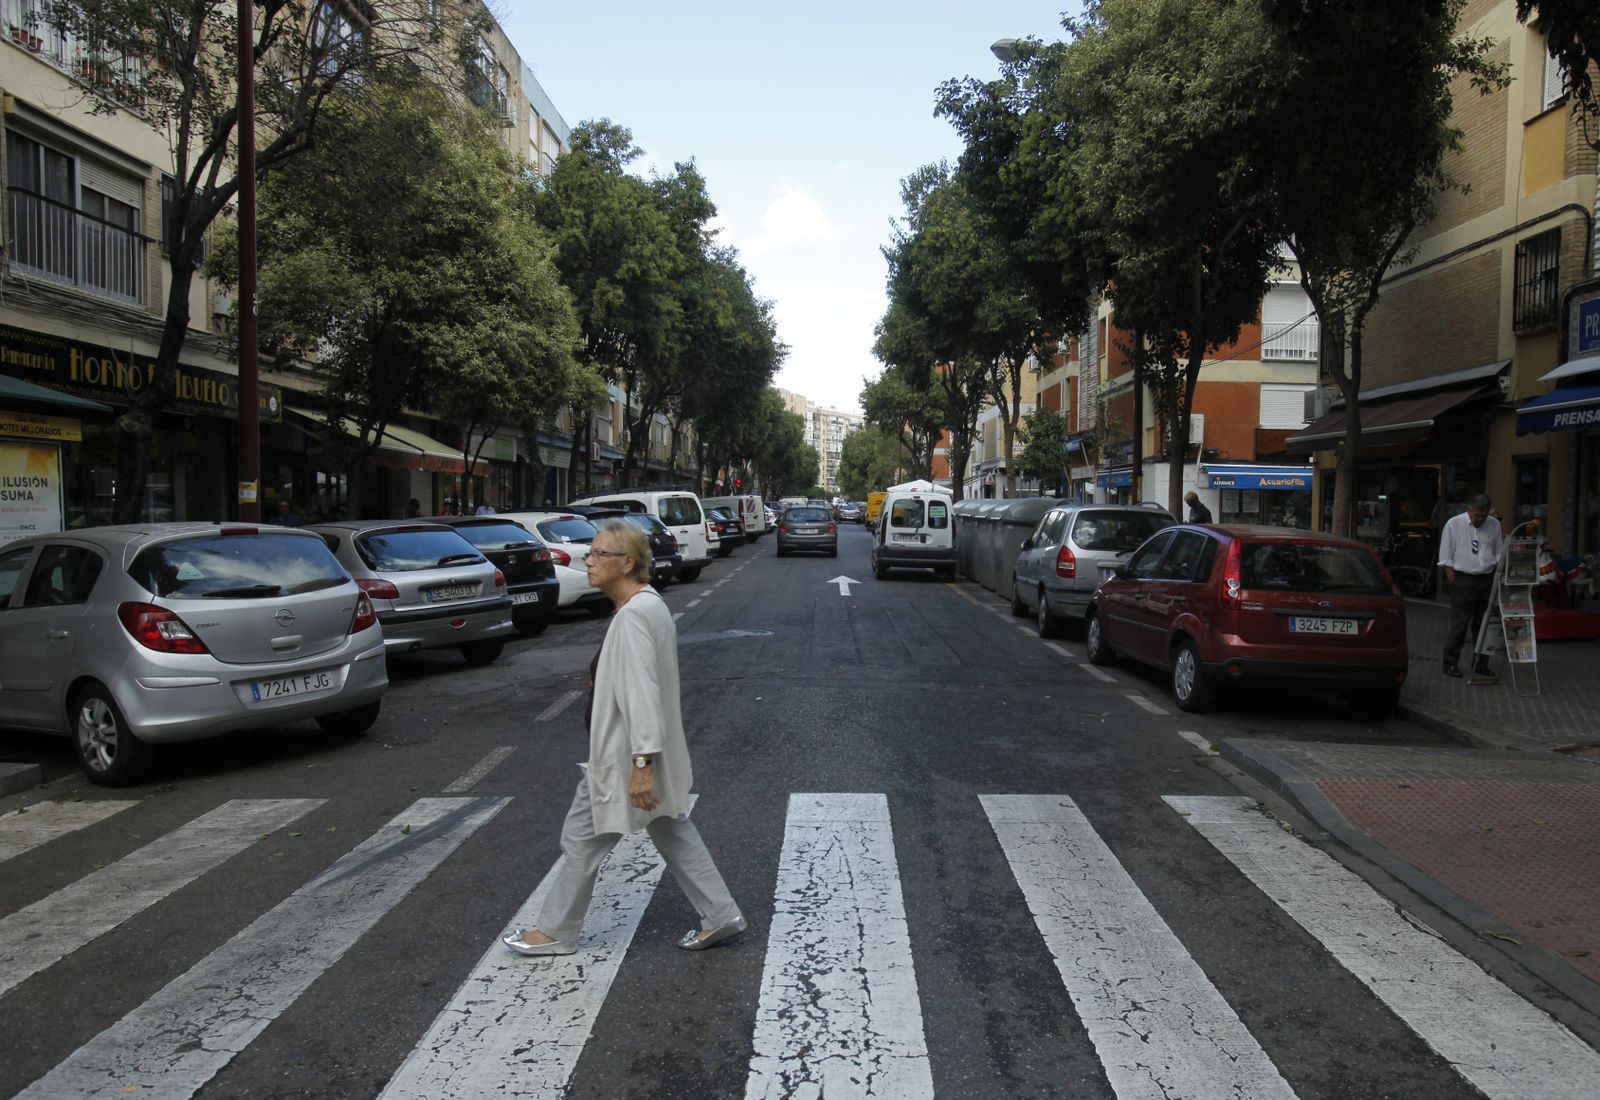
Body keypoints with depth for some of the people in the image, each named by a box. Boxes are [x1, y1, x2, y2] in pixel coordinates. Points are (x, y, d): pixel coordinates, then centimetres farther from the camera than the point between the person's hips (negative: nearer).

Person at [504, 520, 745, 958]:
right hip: (638, 752, 10)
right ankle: (720, 915, 23)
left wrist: (641, 764, -29)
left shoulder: (633, 616, -24)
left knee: (583, 839, 6)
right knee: (672, 832, 17)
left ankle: (556, 932, 23)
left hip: (623, 756, -10)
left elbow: (641, 692, -28)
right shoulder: (650, 603, 8)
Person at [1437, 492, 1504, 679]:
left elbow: (1499, 552, 16)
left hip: (1487, 579, 4)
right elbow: (1446, 555, 0)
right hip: (1462, 579, -4)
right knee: (1459, 623, -5)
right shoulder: (1454, 524, -2)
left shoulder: (1494, 525, 8)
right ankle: (1451, 663, 3)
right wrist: (1450, 574, -7)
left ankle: (1480, 663, 19)